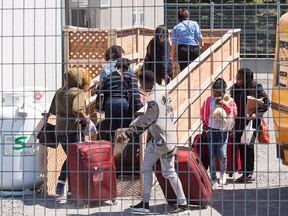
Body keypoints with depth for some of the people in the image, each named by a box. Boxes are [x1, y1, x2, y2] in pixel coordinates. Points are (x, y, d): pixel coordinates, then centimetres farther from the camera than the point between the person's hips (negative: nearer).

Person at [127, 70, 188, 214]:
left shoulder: (154, 100, -24)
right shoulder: (162, 92, 4)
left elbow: (144, 121, -18)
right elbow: (170, 111, 13)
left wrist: (128, 133, -8)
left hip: (163, 138, -10)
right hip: (156, 136, 10)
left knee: (169, 172, 1)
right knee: (146, 167, 11)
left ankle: (182, 203, 10)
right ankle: (145, 203, 14)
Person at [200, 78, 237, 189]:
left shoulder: (229, 101, -1)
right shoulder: (209, 100, 3)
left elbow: (234, 113, -14)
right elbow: (203, 112, 19)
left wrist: (224, 104, -22)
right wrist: (205, 123, 12)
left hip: (223, 131, -2)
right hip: (211, 131, 2)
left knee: (222, 154, -13)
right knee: (212, 155, -1)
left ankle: (223, 172, 18)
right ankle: (213, 179, 9)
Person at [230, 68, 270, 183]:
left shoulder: (256, 87, -9)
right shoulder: (234, 88, 8)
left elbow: (266, 102, -7)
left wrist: (257, 114, -18)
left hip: (251, 121, -6)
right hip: (238, 122, 6)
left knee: (248, 145, -9)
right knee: (241, 147, 9)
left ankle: (250, 173, -3)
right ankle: (245, 173, 20)